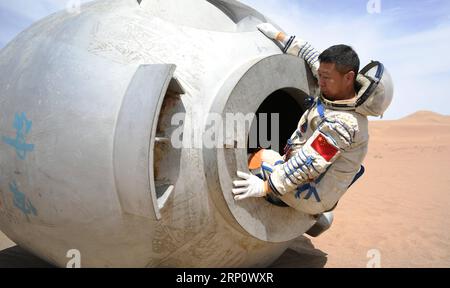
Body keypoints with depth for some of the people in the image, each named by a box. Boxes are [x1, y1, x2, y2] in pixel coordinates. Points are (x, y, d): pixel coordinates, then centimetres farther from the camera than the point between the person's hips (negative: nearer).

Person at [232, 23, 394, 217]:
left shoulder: (341, 123, -29)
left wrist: (265, 186, -28)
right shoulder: (339, 88, -4)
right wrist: (278, 35, 12)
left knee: (260, 157, -12)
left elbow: (308, 163, -31)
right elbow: (310, 55, 7)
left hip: (313, 198, -9)